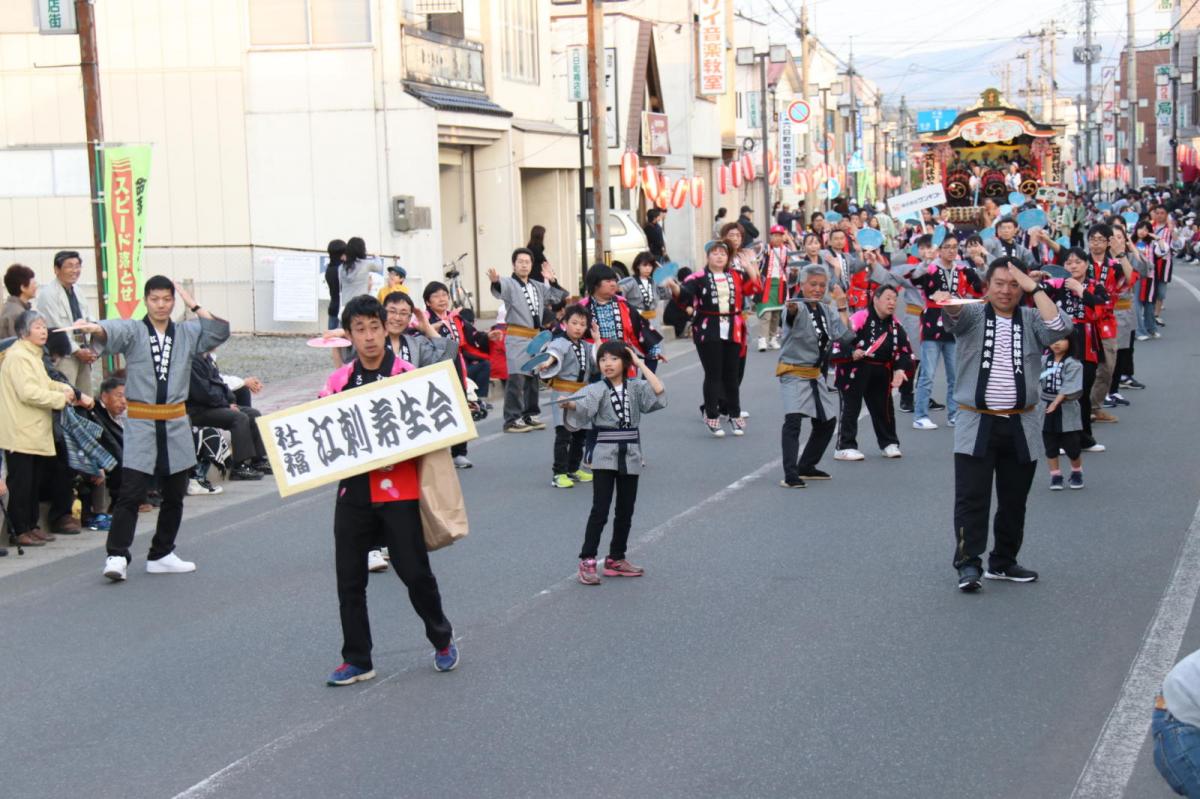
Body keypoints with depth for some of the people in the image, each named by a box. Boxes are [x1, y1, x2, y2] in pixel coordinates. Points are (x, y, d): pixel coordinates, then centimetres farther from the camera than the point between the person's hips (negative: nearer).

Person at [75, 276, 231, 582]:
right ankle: (117, 556, -10)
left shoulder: (186, 333, 11)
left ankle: (161, 555, 24)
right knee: (131, 494, -12)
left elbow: (220, 332, 1)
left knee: (174, 496, 12)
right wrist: (95, 328, -46)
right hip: (141, 422, -4)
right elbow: (113, 331, -23)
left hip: (176, 424, 4)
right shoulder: (132, 331, -1)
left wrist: (193, 305, 0)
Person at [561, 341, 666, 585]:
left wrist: (640, 364, -8)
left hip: (630, 455, 3)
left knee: (625, 511, 11)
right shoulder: (597, 389, -3)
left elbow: (659, 392, -13)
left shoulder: (636, 388, 4)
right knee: (600, 510, -9)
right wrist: (567, 404, -40)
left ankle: (616, 559, 23)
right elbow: (581, 406, -18)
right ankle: (587, 561, -5)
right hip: (605, 456, -3)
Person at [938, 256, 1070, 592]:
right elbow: (955, 314, -22)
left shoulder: (1031, 319, 6)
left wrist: (1034, 287, -14)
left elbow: (1059, 328, -14)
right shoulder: (972, 316, 2)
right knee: (971, 498, -9)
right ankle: (968, 563, -7)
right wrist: (947, 303, -47)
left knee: (1014, 500, 11)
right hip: (977, 424, -2)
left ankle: (1003, 562, 23)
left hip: (1021, 426, 3)